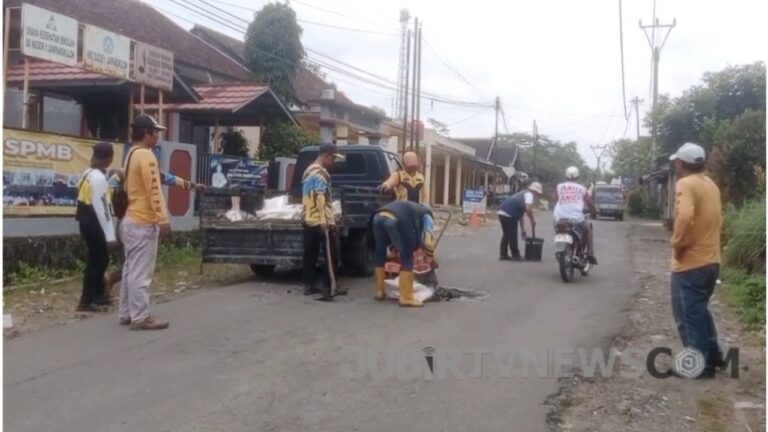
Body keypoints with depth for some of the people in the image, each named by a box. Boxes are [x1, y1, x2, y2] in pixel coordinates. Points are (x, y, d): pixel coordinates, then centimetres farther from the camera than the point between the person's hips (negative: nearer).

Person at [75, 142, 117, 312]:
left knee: (100, 259, 19)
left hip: (88, 222, 10)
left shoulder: (89, 173, 10)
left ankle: (98, 295, 29)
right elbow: (101, 208, -23)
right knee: (96, 261, -2)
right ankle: (86, 301, 2)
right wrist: (109, 234, -21)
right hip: (93, 224, -10)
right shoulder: (98, 178, -20)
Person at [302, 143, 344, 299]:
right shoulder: (320, 173, -13)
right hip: (321, 221, -9)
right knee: (332, 255, -2)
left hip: (308, 219, 9)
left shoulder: (308, 170, 17)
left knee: (310, 254, 10)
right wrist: (325, 221, -24)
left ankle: (309, 286, 11)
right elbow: (320, 199, -21)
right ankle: (329, 287, -2)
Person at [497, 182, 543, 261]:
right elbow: (528, 209, -17)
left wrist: (522, 229, 31)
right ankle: (515, 255, 8)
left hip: (502, 212, 9)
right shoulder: (529, 194, 0)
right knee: (512, 235, 0)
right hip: (509, 214, -9)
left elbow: (521, 214, 31)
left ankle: (503, 255, 20)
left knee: (506, 234, 17)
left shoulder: (523, 194, 29)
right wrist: (532, 219, -1)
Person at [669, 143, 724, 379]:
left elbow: (685, 217, -32)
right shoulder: (711, 185, 12)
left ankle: (700, 365, 7)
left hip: (690, 263, -9)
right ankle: (713, 355, 29)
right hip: (710, 260, 9)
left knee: (689, 316, 2)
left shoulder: (686, 184, -16)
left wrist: (678, 244, -20)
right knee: (700, 311, 22)